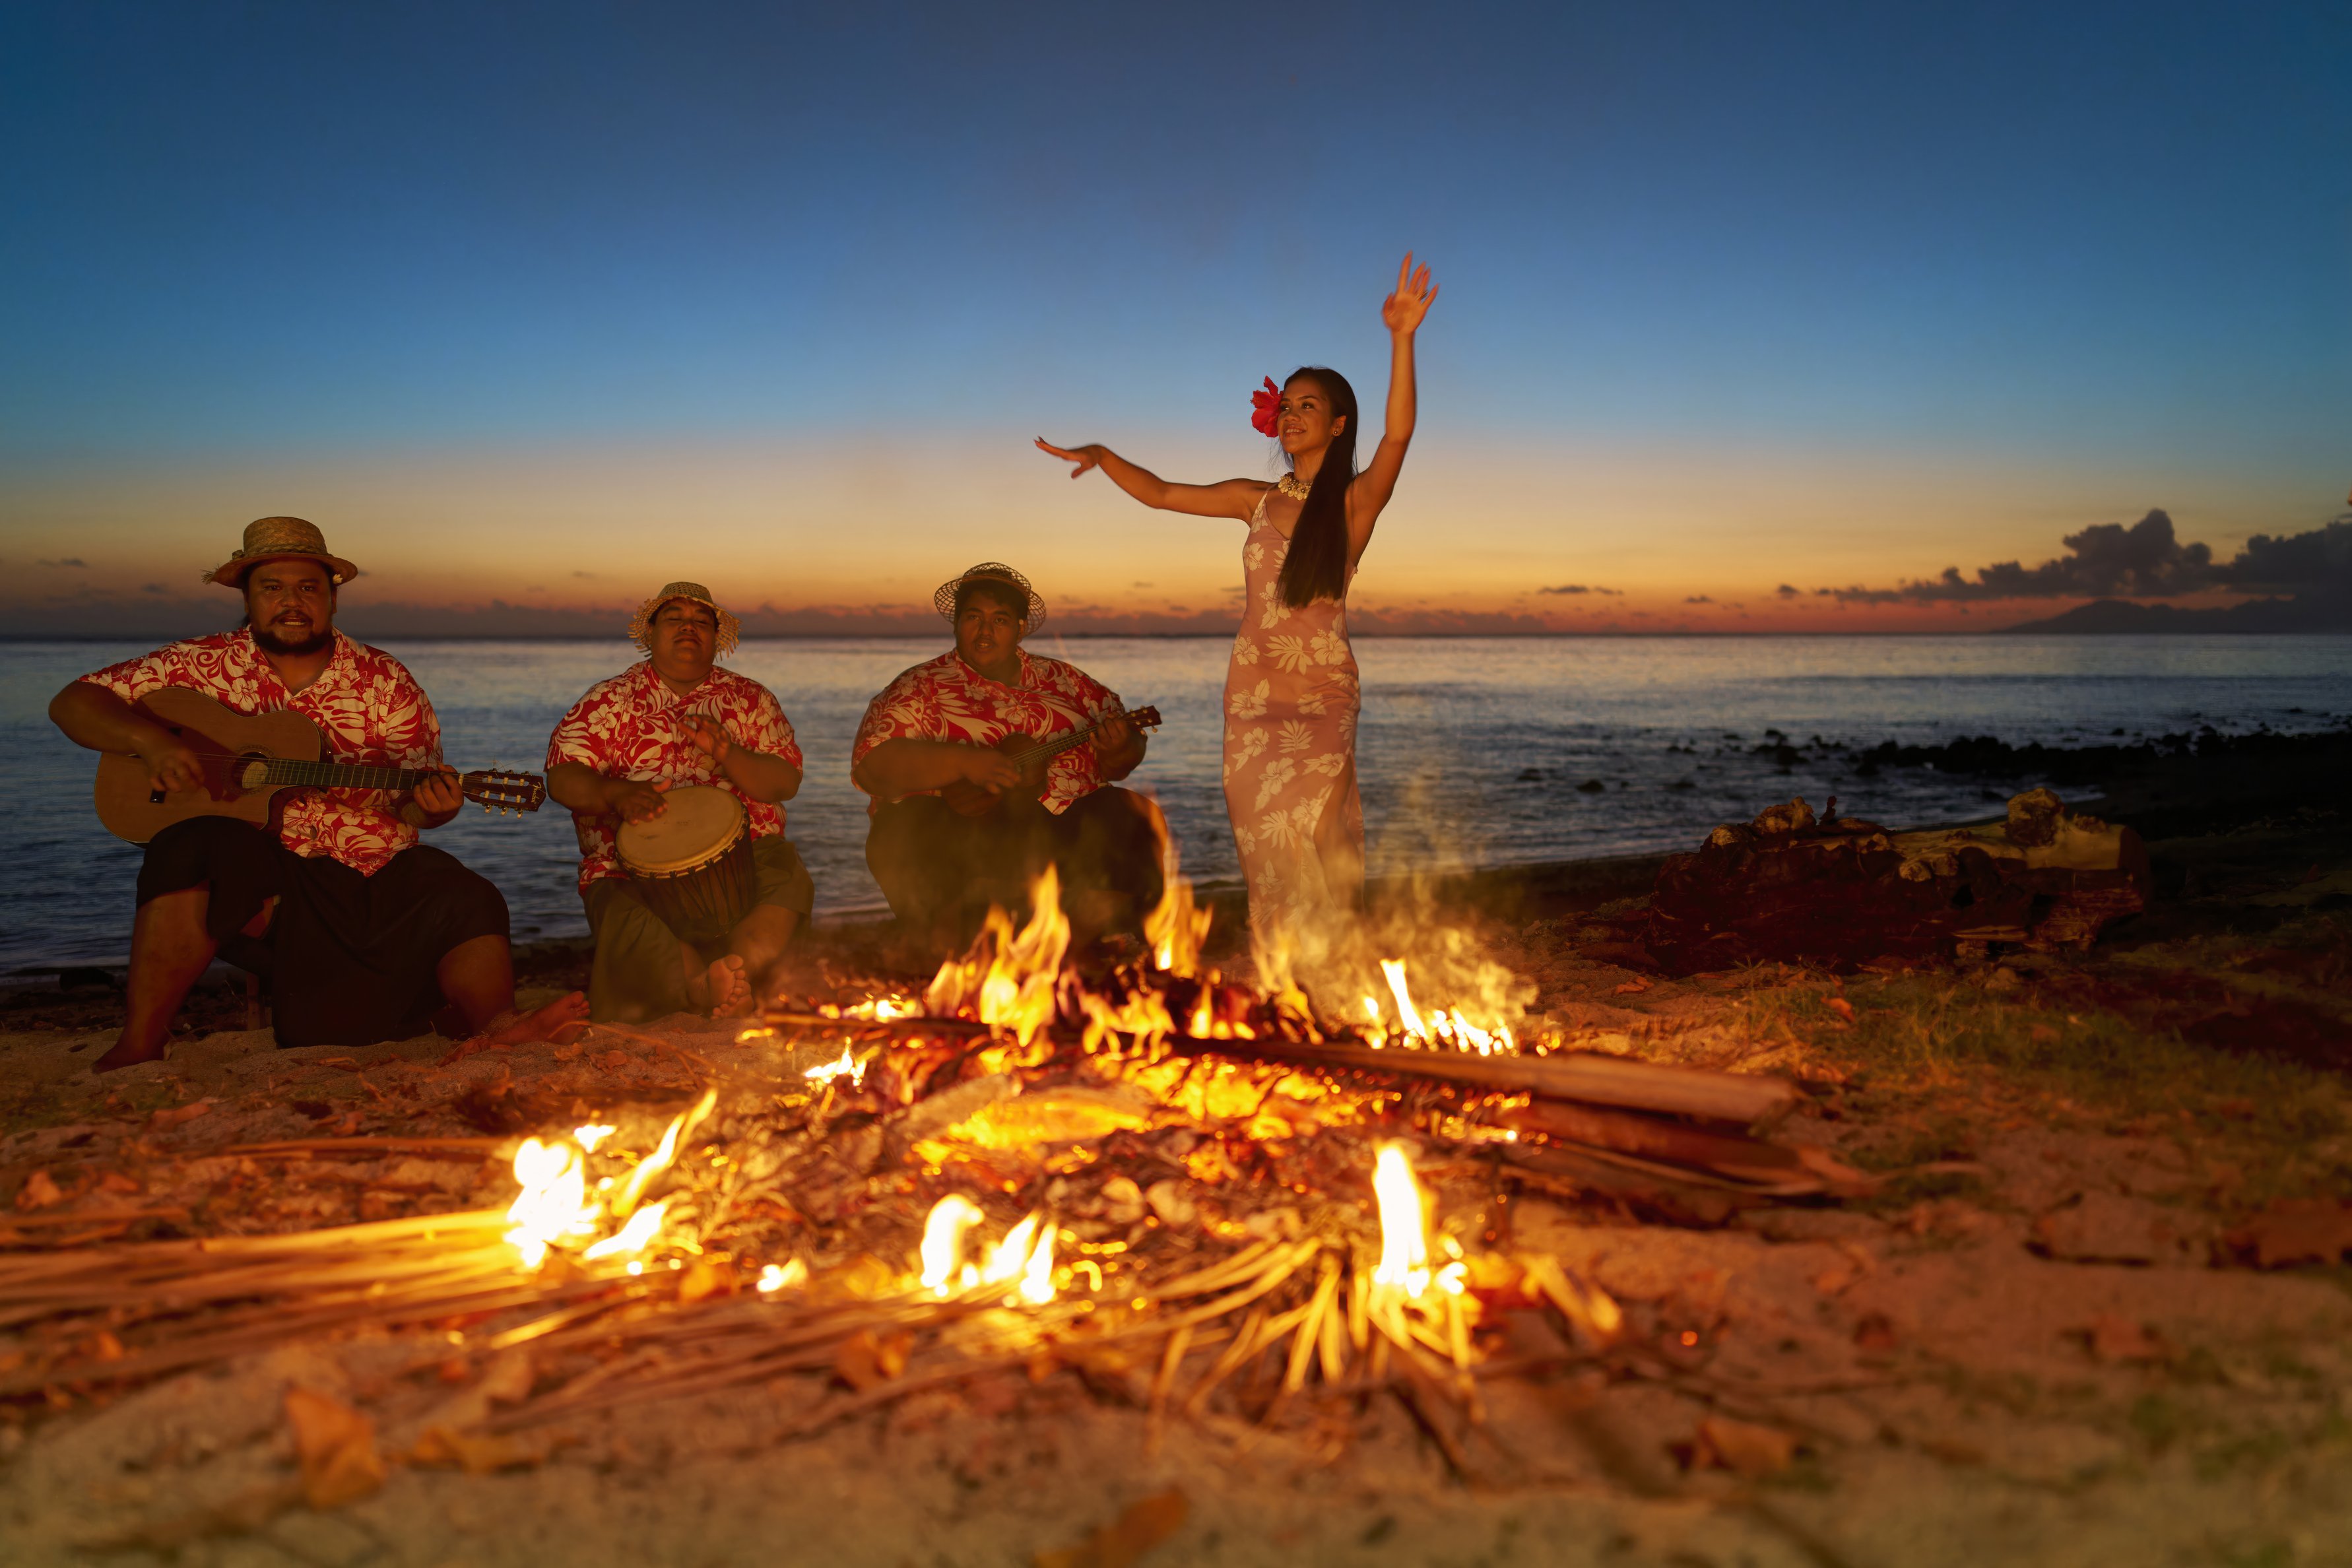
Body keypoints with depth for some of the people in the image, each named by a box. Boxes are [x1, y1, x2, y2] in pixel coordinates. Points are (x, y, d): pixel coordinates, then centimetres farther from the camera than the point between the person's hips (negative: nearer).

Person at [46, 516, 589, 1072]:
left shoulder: (383, 681, 6)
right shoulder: (205, 665, 6)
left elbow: (411, 802, 4)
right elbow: (73, 703, 5)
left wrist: (430, 805, -22)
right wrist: (151, 739, -16)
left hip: (377, 877, 2)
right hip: (255, 872, -1)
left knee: (469, 904, -22)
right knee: (199, 848, -33)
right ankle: (138, 1048, -28)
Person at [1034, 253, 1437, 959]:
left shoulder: (1355, 501, -2)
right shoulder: (1260, 500, 12)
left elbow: (1398, 433, -20)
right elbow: (1161, 493, 17)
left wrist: (1401, 338, -31)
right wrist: (1101, 455, 3)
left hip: (1321, 696, -5)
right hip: (1251, 693, 5)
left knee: (1306, 835, -13)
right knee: (1262, 841, 5)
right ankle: (1274, 975, 14)